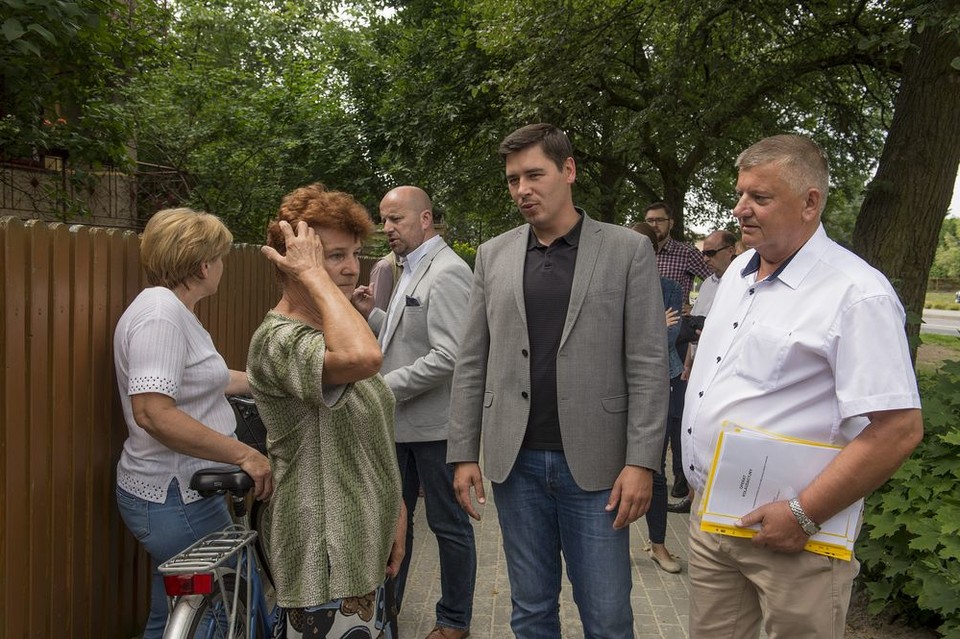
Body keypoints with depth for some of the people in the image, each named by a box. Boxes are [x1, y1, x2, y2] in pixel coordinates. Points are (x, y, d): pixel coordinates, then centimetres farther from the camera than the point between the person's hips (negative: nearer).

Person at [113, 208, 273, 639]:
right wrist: (244, 454, -27)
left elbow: (207, 382, 23)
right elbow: (153, 413, -29)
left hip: (181, 490, 10)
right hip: (174, 499, -10)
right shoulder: (159, 313, -19)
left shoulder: (173, 309, 13)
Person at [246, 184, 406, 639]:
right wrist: (313, 274, -30)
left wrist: (394, 508, 13)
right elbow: (364, 357, -43)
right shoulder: (278, 340, -21)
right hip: (325, 556, -9)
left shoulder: (328, 332, 9)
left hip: (362, 545, 9)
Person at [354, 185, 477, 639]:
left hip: (434, 425, -9)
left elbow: (448, 356, -25)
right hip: (402, 422, 9)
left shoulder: (447, 273, -16)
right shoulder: (412, 269, 13)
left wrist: (387, 386, -19)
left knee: (449, 525, 8)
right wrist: (369, 315, 3)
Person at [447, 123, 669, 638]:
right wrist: (463, 454, 4)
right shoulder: (493, 255, 7)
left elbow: (647, 366, -5)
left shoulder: (628, 251, -2)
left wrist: (641, 462, -11)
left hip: (594, 462, -2)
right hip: (515, 462, 3)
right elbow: (471, 364, 7)